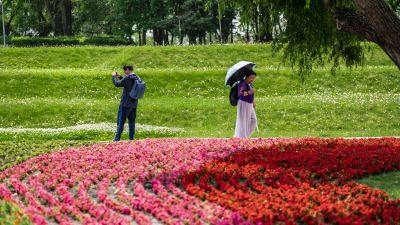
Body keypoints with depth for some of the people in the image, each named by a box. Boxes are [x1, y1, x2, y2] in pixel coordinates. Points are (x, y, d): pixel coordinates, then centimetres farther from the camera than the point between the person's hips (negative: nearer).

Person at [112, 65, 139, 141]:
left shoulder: (128, 77, -17)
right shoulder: (136, 78, 8)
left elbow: (117, 84, -15)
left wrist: (114, 76, 0)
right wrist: (119, 77, 19)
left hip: (125, 104, -7)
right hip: (134, 104, 7)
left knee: (121, 122, -1)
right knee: (132, 122, 11)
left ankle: (117, 138, -2)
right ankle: (131, 137, 10)